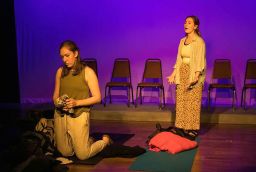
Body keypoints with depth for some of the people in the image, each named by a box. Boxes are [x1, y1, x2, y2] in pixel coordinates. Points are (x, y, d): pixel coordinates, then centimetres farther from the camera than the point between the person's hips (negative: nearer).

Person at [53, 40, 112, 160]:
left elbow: (97, 98, -9)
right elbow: (55, 95, 14)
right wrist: (57, 102, -9)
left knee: (82, 155, -2)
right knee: (66, 153, 12)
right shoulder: (60, 71, 6)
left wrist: (77, 102, -20)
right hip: (60, 115, 5)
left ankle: (105, 140, 24)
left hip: (78, 116, -5)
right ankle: (87, 140, 38)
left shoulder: (87, 72, -7)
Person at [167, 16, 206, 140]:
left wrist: (196, 76, -25)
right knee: (180, 101, 7)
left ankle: (193, 129, 6)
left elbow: (200, 61, -14)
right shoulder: (182, 41, 12)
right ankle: (181, 127, 16)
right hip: (182, 74, 7)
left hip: (193, 74, -7)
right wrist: (173, 74, 10)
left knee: (192, 103, -3)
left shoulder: (199, 41, -8)